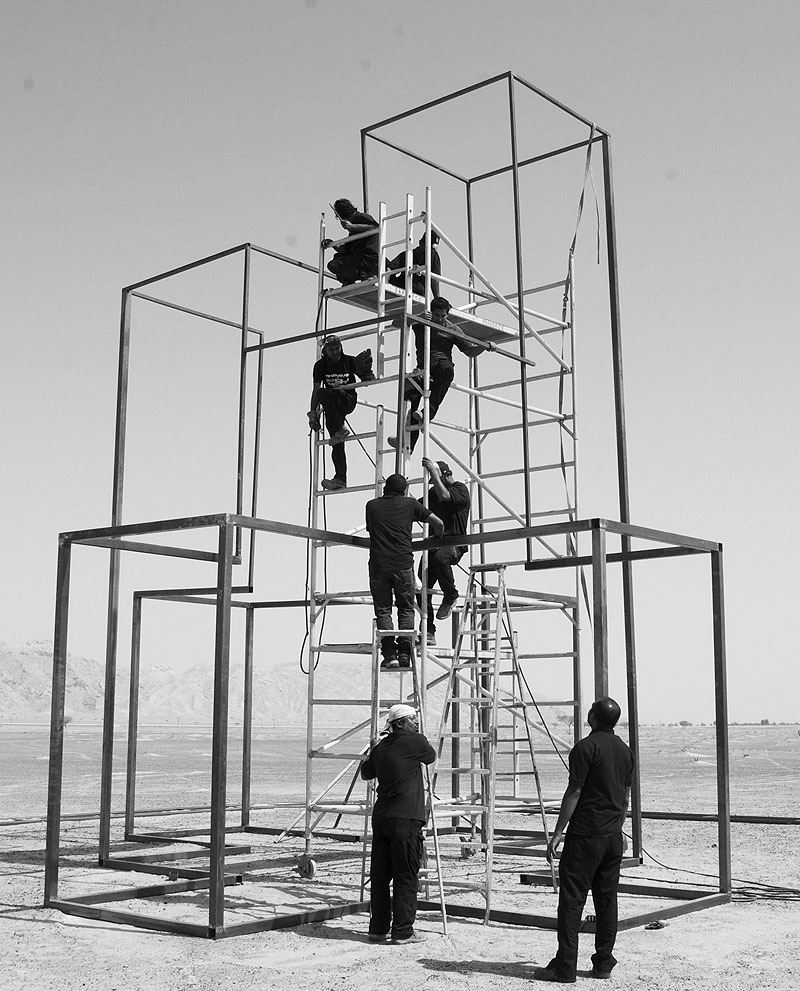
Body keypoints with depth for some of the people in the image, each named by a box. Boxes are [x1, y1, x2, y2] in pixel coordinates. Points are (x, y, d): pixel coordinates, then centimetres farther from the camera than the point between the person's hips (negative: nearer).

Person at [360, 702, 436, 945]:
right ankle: (402, 931, 3)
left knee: (380, 875, 11)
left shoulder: (380, 747, 12)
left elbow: (366, 773, 26)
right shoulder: (415, 742, -7)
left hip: (381, 816, 7)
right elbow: (431, 757, 12)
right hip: (406, 818, -7)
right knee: (406, 876, 0)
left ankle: (378, 928, 17)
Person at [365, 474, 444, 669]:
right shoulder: (410, 504, 9)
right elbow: (439, 524, 12)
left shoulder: (372, 505, 11)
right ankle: (404, 652, 0)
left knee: (383, 610, 7)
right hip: (403, 563, 0)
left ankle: (389, 654, -4)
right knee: (406, 609, 11)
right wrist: (438, 542, 30)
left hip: (378, 563, 0)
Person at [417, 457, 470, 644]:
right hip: (433, 543, 7)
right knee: (422, 589, -5)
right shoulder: (432, 492, 20)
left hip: (454, 543, -7)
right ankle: (429, 632, 1)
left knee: (439, 557, -41)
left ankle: (451, 596, -17)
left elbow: (444, 496, -23)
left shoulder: (460, 489, -3)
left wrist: (433, 471, -21)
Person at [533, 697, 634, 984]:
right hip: (614, 836, 7)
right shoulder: (625, 750, 11)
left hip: (585, 834, -7)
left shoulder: (586, 747, -13)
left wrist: (557, 834, -11)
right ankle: (603, 963, 15)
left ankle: (565, 967, -3)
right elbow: (625, 798, 16)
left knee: (572, 899, -3)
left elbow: (574, 793, -14)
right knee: (607, 900, 11)